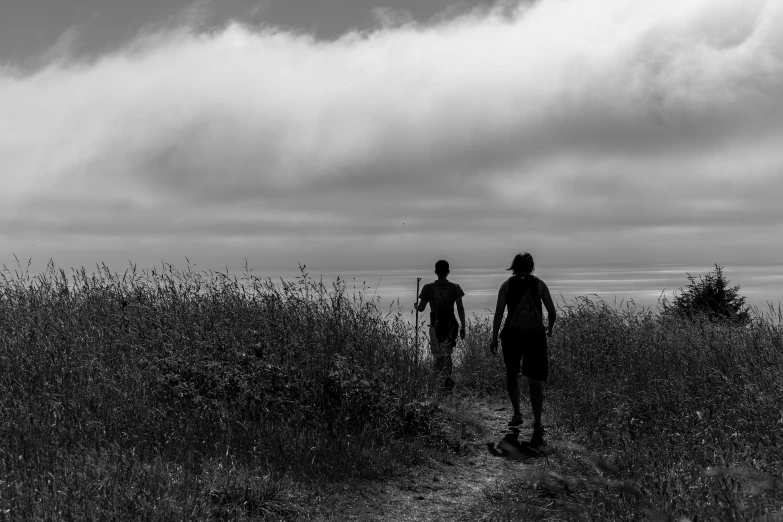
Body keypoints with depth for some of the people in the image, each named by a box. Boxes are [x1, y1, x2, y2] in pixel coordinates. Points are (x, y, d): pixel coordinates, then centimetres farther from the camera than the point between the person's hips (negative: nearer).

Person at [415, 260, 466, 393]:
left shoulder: (428, 288, -3)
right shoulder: (454, 287, -2)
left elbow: (421, 308, 2)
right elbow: (460, 308, -5)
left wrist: (416, 306, 26)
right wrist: (463, 326, 1)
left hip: (436, 325, -1)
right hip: (451, 324, 1)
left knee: (438, 354, 7)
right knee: (447, 353, 14)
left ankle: (446, 377, -15)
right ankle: (446, 382, 9)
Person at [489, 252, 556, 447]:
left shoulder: (507, 285, 3)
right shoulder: (539, 284, 4)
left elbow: (499, 313, -4)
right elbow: (552, 312, 5)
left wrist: (494, 338, -2)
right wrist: (549, 329, 25)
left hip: (512, 334, 0)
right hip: (535, 334, 0)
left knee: (511, 373, 24)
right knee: (535, 381, 0)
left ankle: (517, 413, 21)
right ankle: (537, 426, -9)